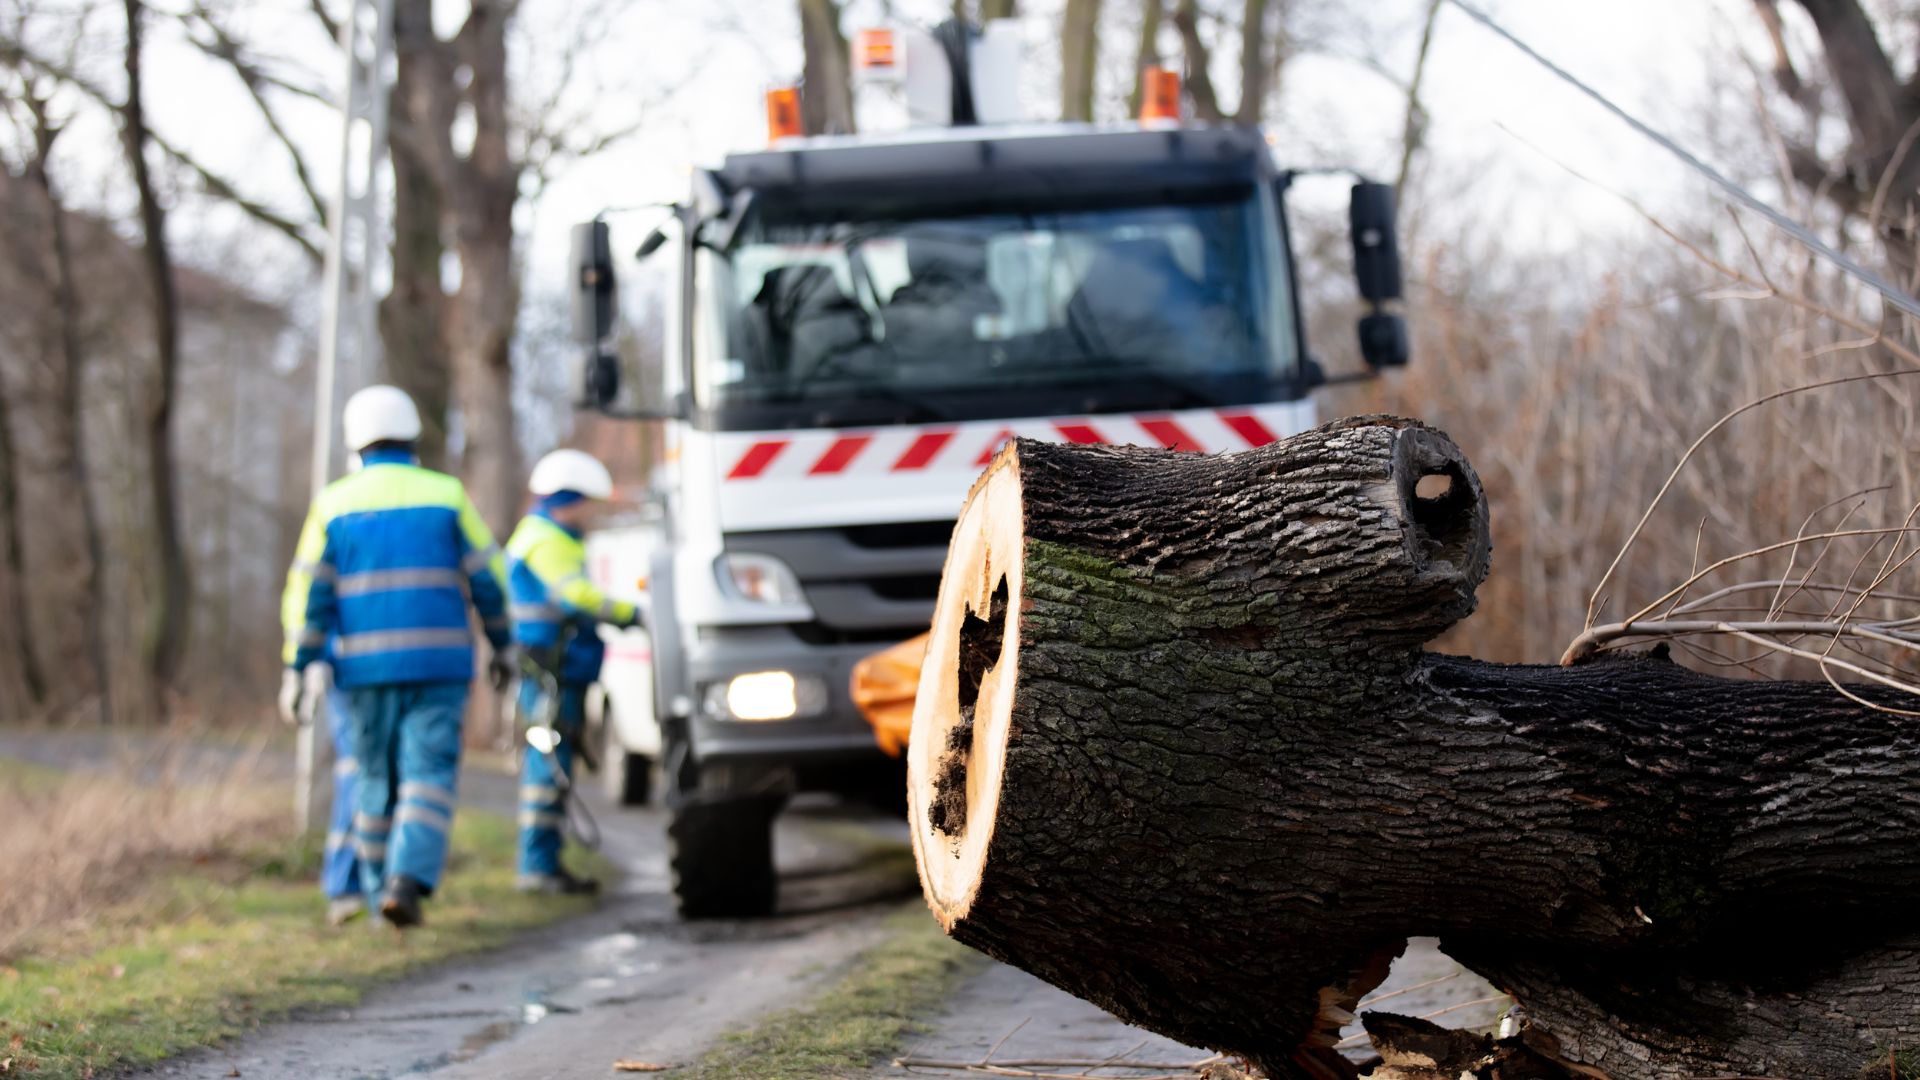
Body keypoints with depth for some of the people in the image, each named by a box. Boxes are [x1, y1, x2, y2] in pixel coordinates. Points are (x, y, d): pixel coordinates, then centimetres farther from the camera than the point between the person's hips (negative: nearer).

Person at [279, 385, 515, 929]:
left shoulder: (334, 504, 3)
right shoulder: (446, 495, 1)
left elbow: (309, 592, -1)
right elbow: (487, 577, 2)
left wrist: (297, 668, 0)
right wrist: (502, 645, 12)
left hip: (366, 663, 2)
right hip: (437, 660, -1)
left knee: (378, 777, 13)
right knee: (429, 775, -4)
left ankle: (379, 890, 18)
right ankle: (408, 881, -22)